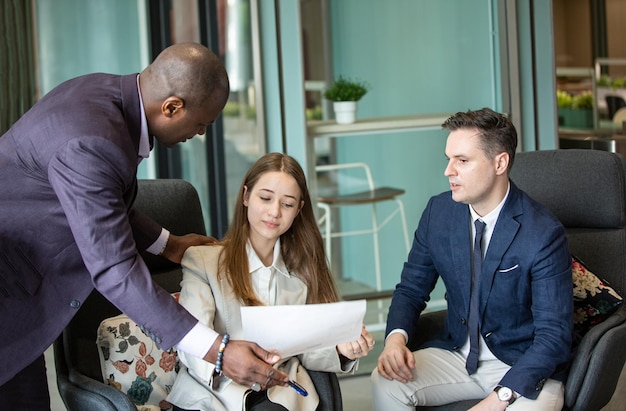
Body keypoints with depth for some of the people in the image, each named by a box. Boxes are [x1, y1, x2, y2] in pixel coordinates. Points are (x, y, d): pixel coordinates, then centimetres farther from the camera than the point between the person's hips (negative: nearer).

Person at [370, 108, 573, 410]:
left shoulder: (544, 233, -18)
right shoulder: (438, 212, -2)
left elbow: (553, 336, -19)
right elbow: (411, 289, 8)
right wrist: (396, 337, -14)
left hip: (521, 365, -4)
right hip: (456, 352, 4)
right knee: (385, 383, -21)